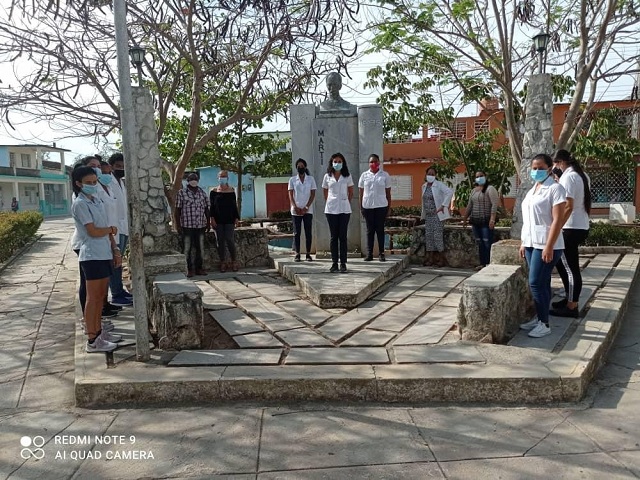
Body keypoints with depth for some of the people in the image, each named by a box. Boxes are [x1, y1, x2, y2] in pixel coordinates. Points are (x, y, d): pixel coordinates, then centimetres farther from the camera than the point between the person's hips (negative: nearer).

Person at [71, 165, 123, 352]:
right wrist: (112, 229, -1)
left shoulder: (97, 200, 13)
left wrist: (115, 249, 7)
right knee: (93, 298, -3)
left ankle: (98, 331, 27)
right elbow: (93, 231, -19)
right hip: (92, 256, -8)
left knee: (100, 296, 15)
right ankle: (92, 341, 4)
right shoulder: (80, 204, -12)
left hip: (104, 254, 8)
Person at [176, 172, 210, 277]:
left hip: (200, 226, 4)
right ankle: (189, 269, 9)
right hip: (187, 226, -3)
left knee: (200, 248, 8)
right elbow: (177, 210, -2)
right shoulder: (182, 193, 0)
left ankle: (199, 268, 17)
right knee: (187, 249, 1)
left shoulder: (202, 193, 11)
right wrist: (178, 225, -6)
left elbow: (206, 209, 13)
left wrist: (208, 223, 9)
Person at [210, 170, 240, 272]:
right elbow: (212, 206, 4)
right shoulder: (214, 192, 5)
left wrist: (237, 218, 2)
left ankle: (234, 262, 6)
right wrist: (212, 218, -5)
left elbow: (234, 205, 8)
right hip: (218, 221, 1)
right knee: (220, 241, 3)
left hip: (229, 220, -1)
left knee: (230, 240, -6)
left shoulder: (231, 191, 6)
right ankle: (223, 263, 11)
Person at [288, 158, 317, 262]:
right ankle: (297, 254, 5)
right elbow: (290, 195, 3)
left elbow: (313, 195, 2)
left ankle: (308, 254, 6)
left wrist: (306, 207, -9)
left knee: (308, 232, 1)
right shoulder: (292, 180, 7)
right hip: (296, 210, 0)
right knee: (296, 233, 1)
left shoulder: (311, 179, 6)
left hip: (308, 210, 0)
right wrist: (295, 207, -11)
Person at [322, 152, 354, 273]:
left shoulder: (347, 176, 4)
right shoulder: (327, 176, 6)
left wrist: (346, 203, 10)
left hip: (344, 210, -1)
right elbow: (325, 193, 14)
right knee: (333, 236, 4)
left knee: (343, 236, 0)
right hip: (331, 210, 1)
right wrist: (330, 203, 10)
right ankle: (334, 263, 9)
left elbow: (351, 192, 11)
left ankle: (343, 263, 4)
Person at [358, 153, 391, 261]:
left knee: (380, 229, 3)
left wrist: (389, 207, 3)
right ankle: (369, 253, 8)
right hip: (367, 206, 1)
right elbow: (361, 192, 8)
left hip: (381, 206, -1)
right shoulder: (364, 175, 7)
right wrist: (360, 207, 4)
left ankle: (381, 253, 8)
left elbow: (388, 193, 6)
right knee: (370, 230, 5)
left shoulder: (385, 175, 5)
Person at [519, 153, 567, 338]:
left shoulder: (555, 188, -10)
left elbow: (558, 220, -16)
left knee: (536, 283, -9)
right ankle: (539, 319, 20)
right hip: (531, 243, 8)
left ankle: (545, 324, 1)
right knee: (541, 283, 13)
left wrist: (549, 246, -21)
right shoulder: (532, 190, 15)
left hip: (545, 244, -8)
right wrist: (523, 242, 16)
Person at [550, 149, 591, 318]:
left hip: (571, 228, -10)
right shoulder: (581, 175, 15)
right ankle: (569, 299, 27)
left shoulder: (568, 177, -15)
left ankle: (572, 307, 4)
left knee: (570, 268, -3)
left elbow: (568, 206, -22)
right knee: (562, 263, 19)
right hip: (580, 226, 10)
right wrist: (559, 180, 11)